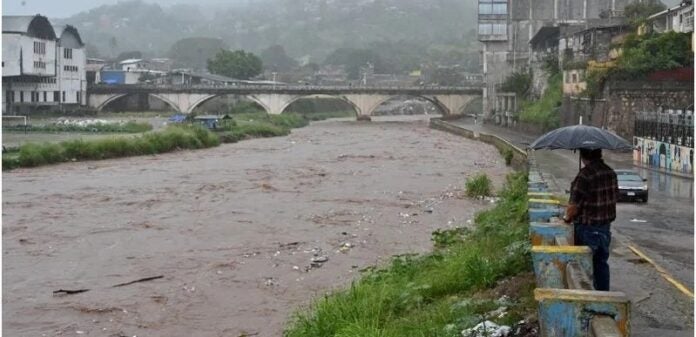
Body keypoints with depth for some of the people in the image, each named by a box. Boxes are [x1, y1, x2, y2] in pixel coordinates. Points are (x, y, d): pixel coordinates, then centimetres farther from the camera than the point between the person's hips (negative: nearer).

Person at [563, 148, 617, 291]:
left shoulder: (585, 175, -22)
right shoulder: (611, 172, 3)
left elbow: (574, 204, -21)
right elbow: (614, 197, 14)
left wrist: (567, 217, -4)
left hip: (588, 228, -7)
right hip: (606, 226, 7)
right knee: (601, 262, 17)